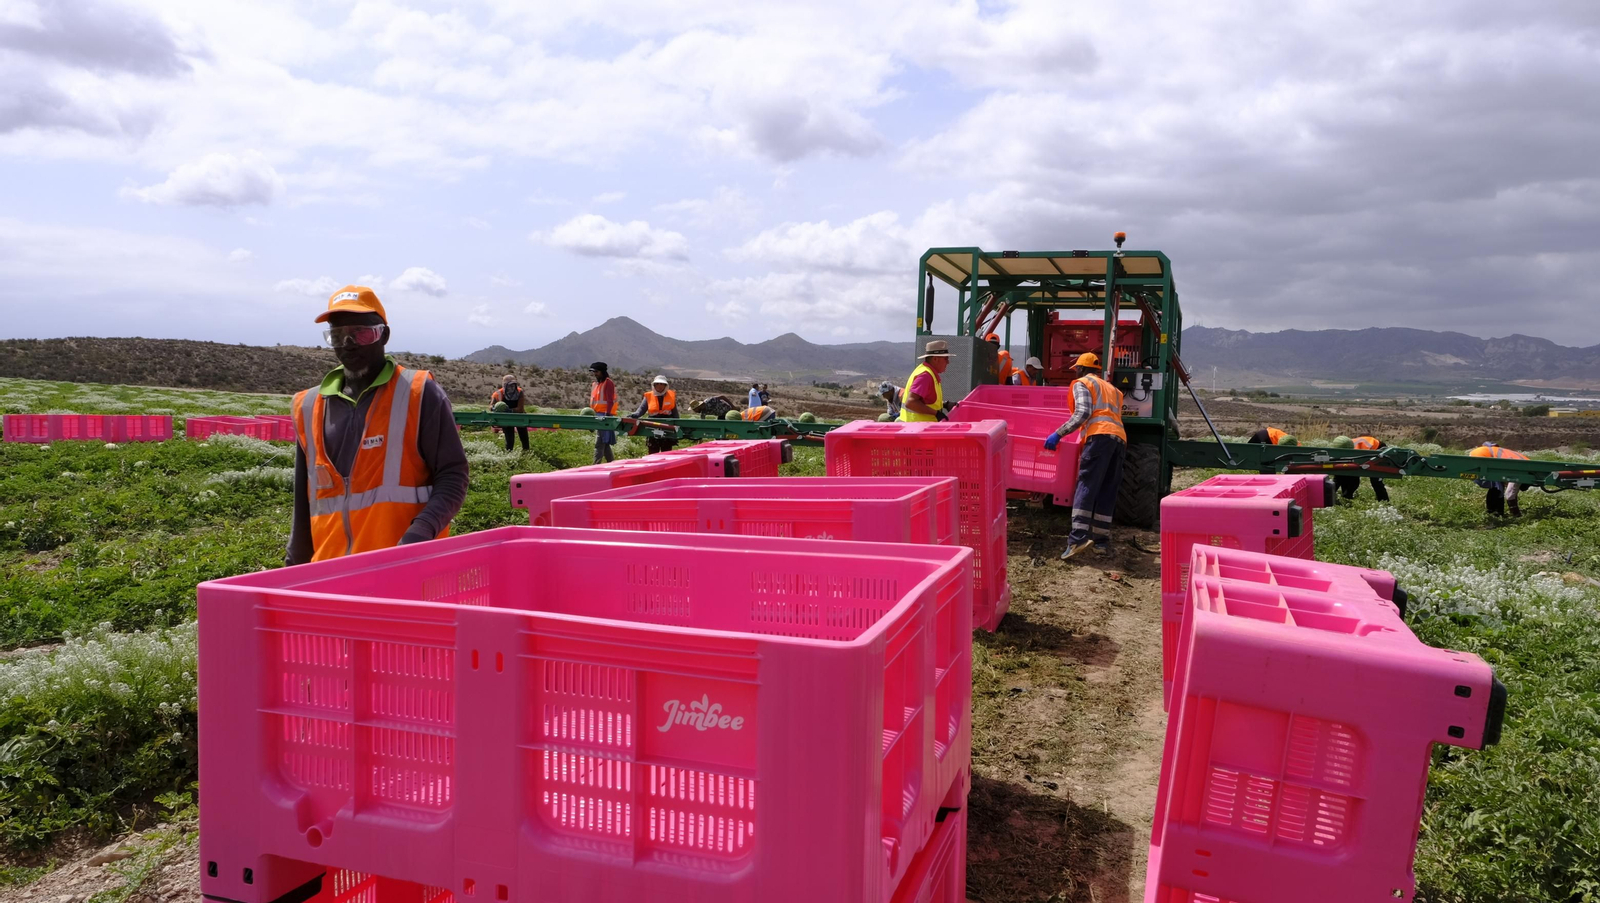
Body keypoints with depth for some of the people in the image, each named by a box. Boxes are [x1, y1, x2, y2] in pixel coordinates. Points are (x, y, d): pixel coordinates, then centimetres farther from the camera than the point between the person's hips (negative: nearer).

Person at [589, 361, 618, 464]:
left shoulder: (608, 383, -6)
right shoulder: (595, 384, 19)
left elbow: (610, 401, -14)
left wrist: (607, 415, -21)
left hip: (605, 415, -9)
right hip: (597, 415, 9)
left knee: (599, 444, -12)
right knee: (604, 443, 12)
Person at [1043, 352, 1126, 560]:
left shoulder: (1082, 383, 12)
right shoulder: (1112, 388, 35)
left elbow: (1083, 413, -6)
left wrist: (1058, 434, -7)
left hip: (1100, 435, -7)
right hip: (1120, 437, 7)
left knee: (1086, 486, -13)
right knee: (1107, 492, 8)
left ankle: (1078, 539, -24)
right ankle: (1102, 540, 6)